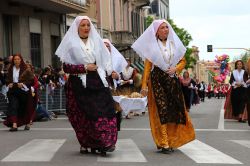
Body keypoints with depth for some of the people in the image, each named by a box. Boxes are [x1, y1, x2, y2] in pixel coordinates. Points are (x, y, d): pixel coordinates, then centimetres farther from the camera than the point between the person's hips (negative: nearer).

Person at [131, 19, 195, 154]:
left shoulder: (174, 44, 11)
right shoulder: (152, 46, 1)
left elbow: (182, 61, 15)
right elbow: (147, 66, -3)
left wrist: (175, 68, -7)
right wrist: (144, 85, -10)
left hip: (172, 80, 4)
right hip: (157, 80, -4)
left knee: (174, 109, 3)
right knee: (162, 110, -10)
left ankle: (172, 140, 17)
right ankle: (163, 143, -10)